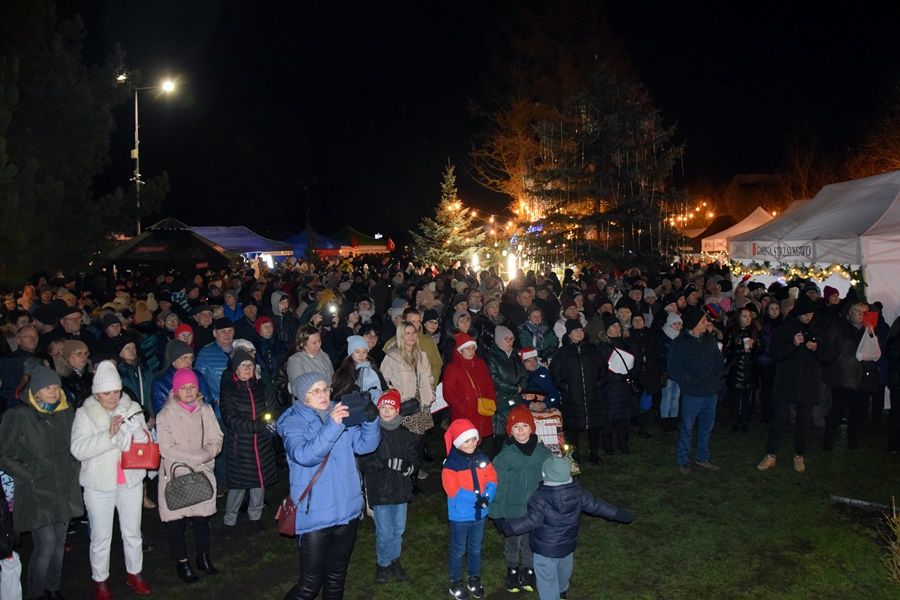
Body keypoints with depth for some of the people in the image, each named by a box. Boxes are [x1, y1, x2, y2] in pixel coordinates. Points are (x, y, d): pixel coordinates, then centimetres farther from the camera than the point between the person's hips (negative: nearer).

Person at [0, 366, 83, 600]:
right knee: (46, 545, -8)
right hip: (37, 493, -5)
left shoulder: (67, 413, 5)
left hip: (64, 490, 5)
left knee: (59, 543, 12)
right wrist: (31, 476, -11)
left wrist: (72, 471, 9)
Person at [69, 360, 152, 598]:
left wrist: (136, 429, -22)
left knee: (133, 532, 16)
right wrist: (109, 434, -29)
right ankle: (100, 581, 30)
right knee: (101, 537, 11)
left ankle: (134, 573, 35)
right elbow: (78, 449, -19)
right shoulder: (85, 414, -9)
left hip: (131, 481, 3)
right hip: (100, 484, -2)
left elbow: (146, 442, -1)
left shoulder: (132, 408, -1)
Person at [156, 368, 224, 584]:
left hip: (203, 473, 3)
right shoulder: (166, 414, -10)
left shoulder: (205, 410, 1)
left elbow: (216, 440, 1)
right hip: (176, 475, -3)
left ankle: (203, 557, 32)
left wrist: (206, 453, -20)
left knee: (202, 516, 14)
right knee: (177, 521, 5)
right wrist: (198, 457, -17)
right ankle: (181, 562, 23)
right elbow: (166, 448, -16)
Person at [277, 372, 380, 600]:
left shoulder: (342, 414, 4)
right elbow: (304, 456, -27)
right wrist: (332, 426, -36)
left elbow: (366, 445, -1)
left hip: (347, 510, 5)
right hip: (315, 515, -5)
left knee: (336, 580, 21)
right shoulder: (293, 423, -9)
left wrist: (370, 419, -19)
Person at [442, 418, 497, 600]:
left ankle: (474, 580, 38)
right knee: (459, 550, 12)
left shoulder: (482, 459, -2)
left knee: (476, 549, 20)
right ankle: (456, 583, 29)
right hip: (460, 516, -4)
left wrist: (486, 498, -22)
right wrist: (476, 498, -25)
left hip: (479, 514, 4)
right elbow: (453, 490, -22)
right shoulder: (451, 464, -18)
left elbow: (492, 480, -4)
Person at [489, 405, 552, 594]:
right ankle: (512, 569, 42)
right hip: (513, 508, -1)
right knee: (513, 540, 18)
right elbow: (497, 484, -8)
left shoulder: (542, 451, -10)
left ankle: (529, 569, 42)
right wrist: (496, 512, -6)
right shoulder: (505, 455, -15)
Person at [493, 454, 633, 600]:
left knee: (547, 580, 9)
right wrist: (620, 514, 8)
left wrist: (506, 527, -32)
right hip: (568, 545, 7)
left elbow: (531, 521, -32)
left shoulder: (540, 497, -28)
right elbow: (597, 506, -4)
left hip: (545, 550, -6)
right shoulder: (577, 491, -11)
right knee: (563, 573, 31)